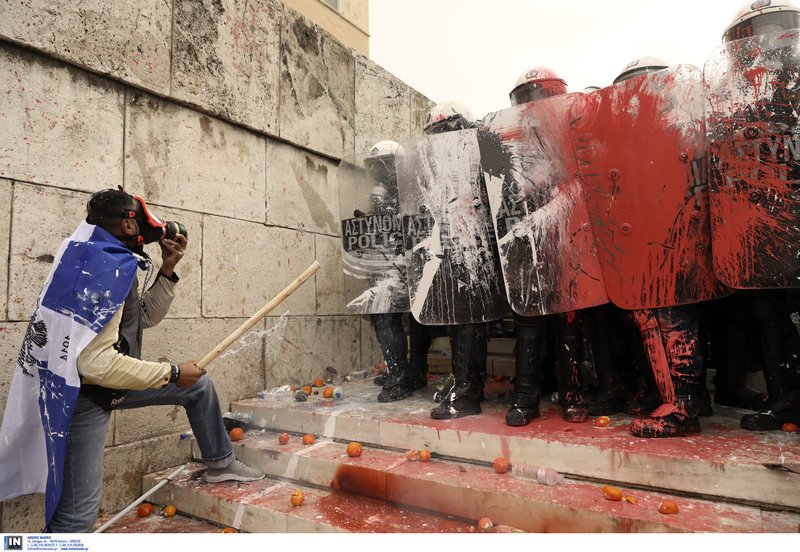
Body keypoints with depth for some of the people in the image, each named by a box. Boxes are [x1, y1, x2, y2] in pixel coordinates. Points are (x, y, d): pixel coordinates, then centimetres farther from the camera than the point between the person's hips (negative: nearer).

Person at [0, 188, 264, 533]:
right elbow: (96, 362, -34)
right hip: (84, 395, -10)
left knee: (198, 386, 14)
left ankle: (220, 464, 28)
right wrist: (173, 372, -23)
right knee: (79, 509, -4)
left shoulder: (110, 261, 4)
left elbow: (145, 317, 15)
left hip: (110, 380, 10)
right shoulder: (104, 267, -27)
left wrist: (168, 269, 2)